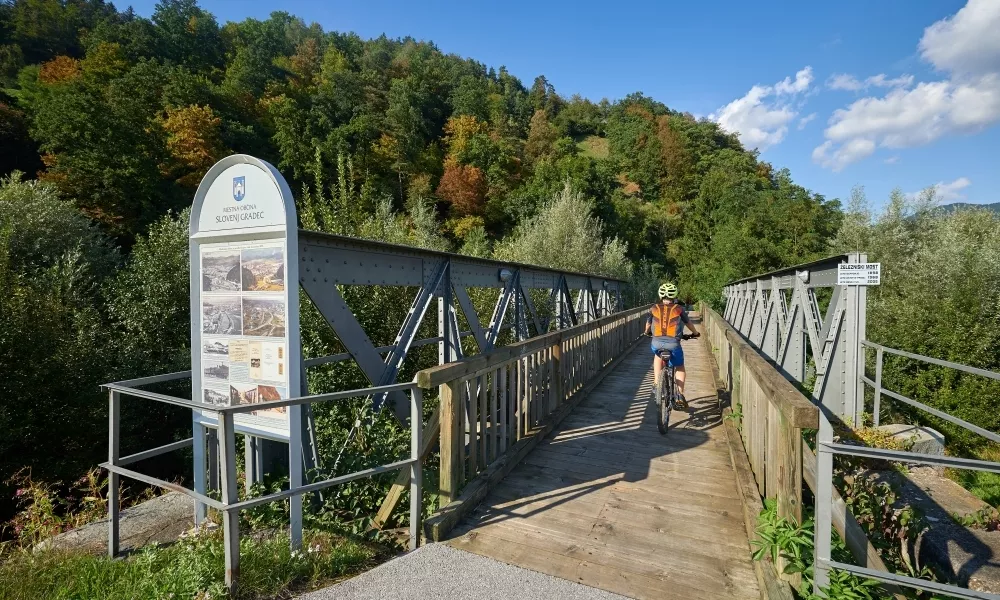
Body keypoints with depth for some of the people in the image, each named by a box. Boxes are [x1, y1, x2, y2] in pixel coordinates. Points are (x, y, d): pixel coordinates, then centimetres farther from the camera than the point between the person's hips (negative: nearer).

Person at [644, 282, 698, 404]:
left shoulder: (654, 308, 10)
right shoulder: (679, 308, 9)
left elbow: (648, 325, 23)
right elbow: (688, 323, 24)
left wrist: (647, 332, 46)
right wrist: (695, 333, 44)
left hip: (656, 343, 1)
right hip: (673, 343, -1)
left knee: (658, 356, 35)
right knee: (679, 367, 23)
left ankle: (656, 382, 25)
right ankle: (680, 394, 14)